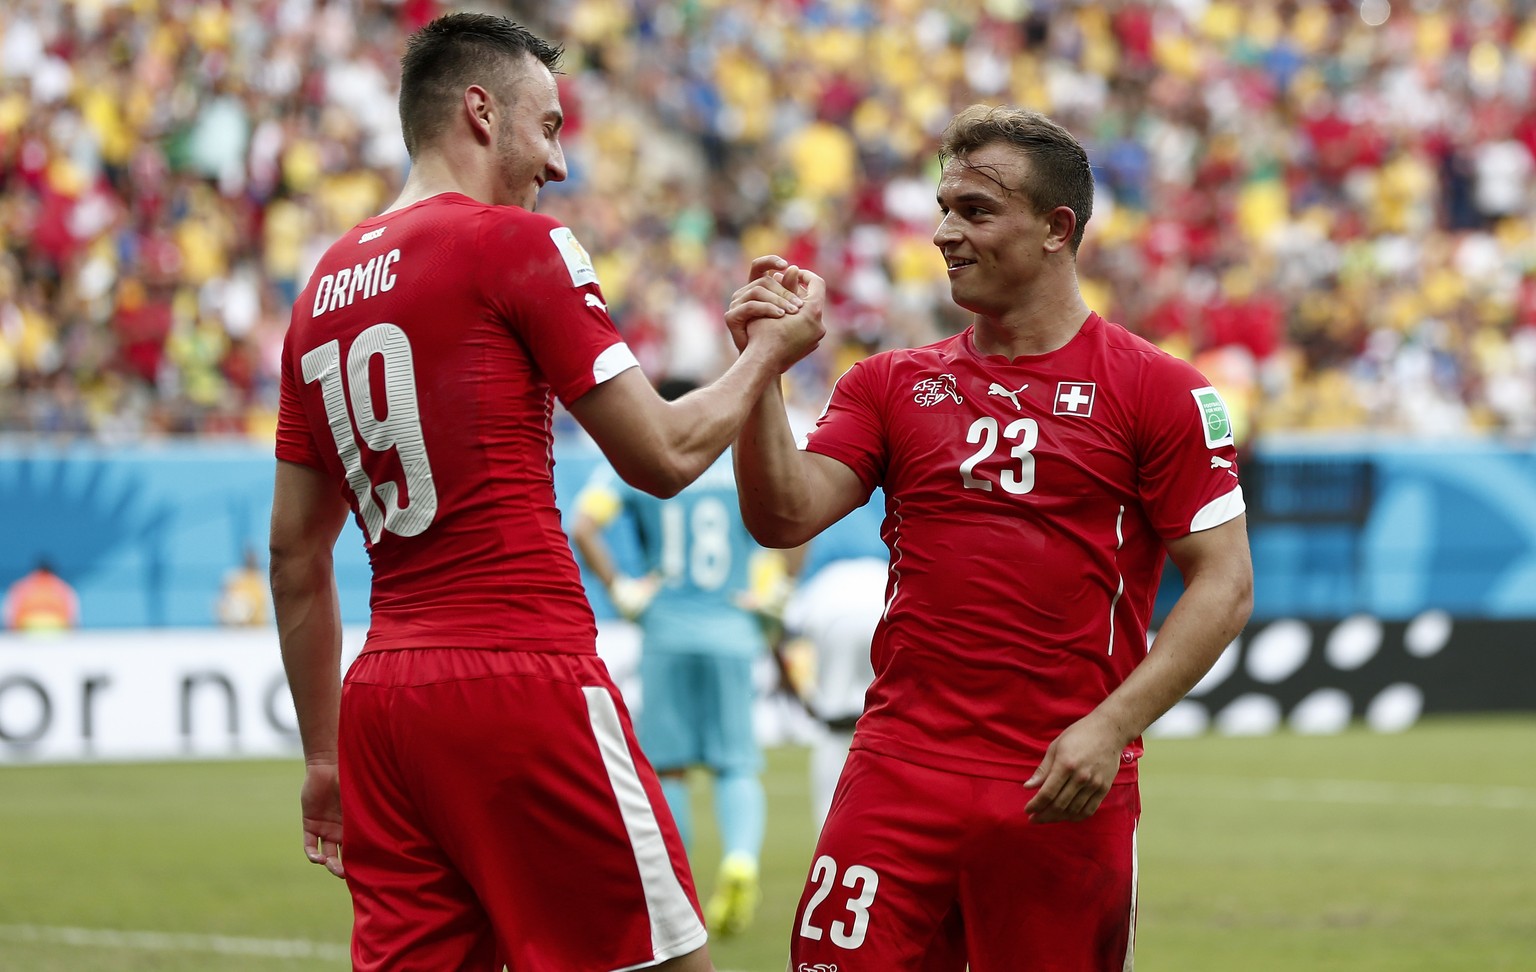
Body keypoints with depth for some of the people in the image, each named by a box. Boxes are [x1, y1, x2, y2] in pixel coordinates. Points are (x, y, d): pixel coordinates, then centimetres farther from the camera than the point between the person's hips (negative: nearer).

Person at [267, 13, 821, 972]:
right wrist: (767, 355, 15)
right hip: (524, 677, -7)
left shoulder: (324, 289, 16)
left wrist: (324, 754, 23)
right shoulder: (517, 245, -4)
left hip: (383, 693, 7)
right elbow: (663, 455, -3)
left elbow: (295, 553, 18)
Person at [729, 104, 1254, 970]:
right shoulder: (893, 384, 13)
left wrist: (1111, 727, -11)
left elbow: (1223, 583, -2)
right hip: (899, 775, 2)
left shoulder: (1157, 391, 2)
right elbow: (785, 517, 2)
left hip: (1065, 795, -2)